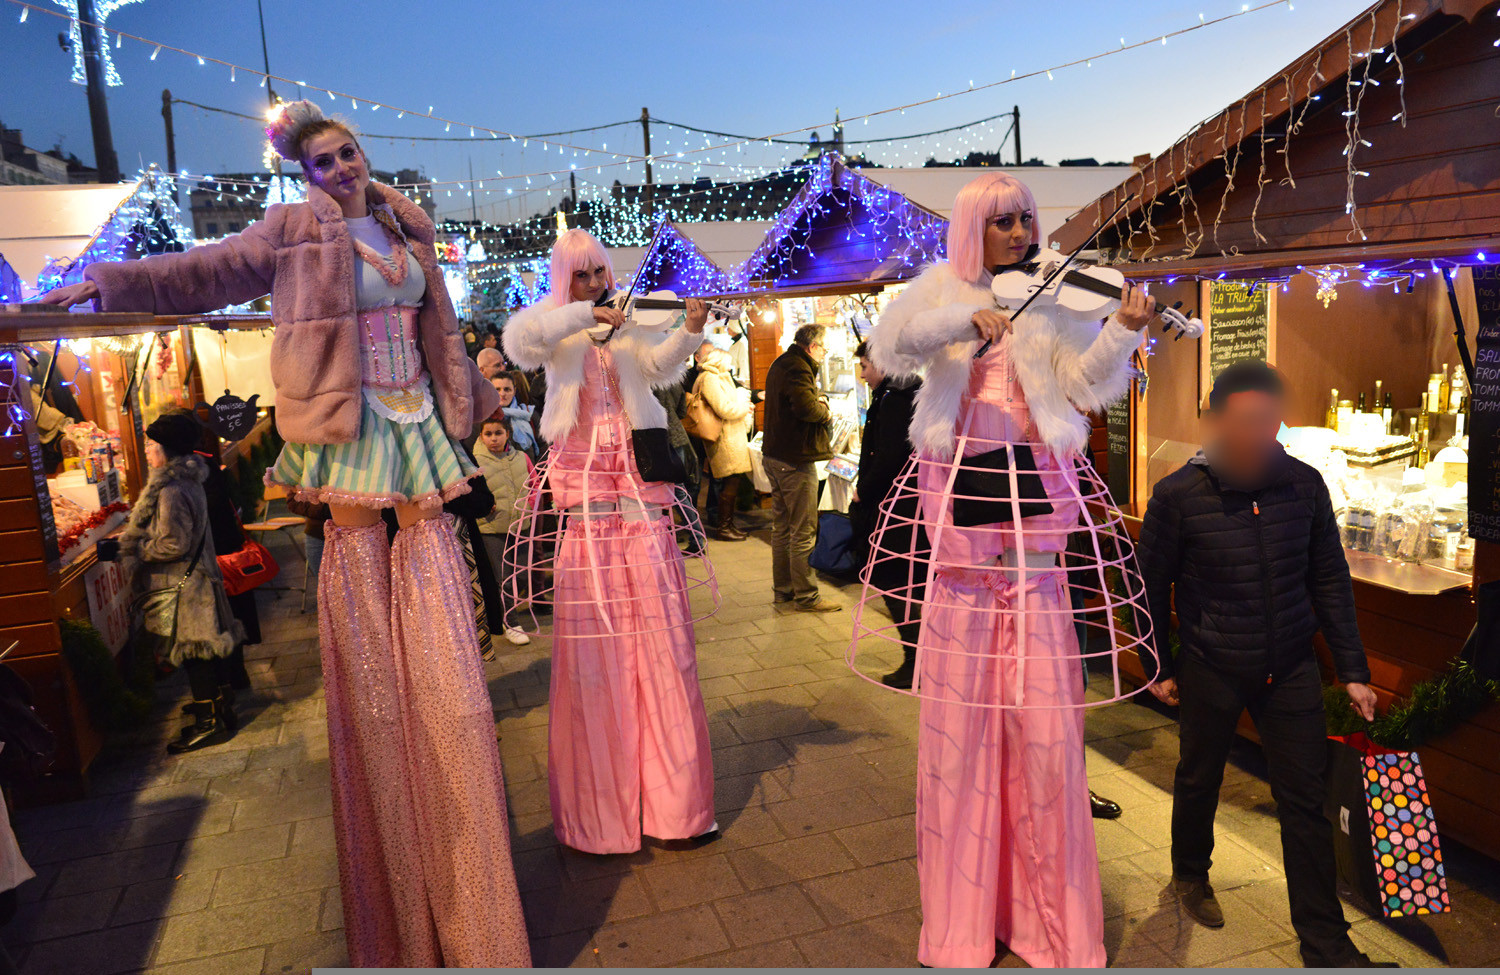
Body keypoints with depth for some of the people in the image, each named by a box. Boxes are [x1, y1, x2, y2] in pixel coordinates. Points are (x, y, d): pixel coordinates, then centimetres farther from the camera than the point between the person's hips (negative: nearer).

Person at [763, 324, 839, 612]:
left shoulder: (781, 364, 17)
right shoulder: (798, 368, -16)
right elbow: (805, 407, -30)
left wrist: (817, 403, 2)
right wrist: (825, 411, -10)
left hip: (775, 456, 10)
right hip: (795, 459, -10)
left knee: (781, 527, 16)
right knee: (803, 532, -4)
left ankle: (782, 588, 26)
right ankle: (805, 596, 2)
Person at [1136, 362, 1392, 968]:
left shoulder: (1304, 485, -6)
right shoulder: (1178, 495, -15)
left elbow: (1330, 580, 4)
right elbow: (1152, 587, -4)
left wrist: (1352, 671, 4)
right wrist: (1159, 668, 1)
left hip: (1291, 668, 2)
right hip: (1211, 670, -2)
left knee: (1305, 801, 7)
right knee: (1198, 781, 18)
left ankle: (1325, 942, 23)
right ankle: (1190, 873, 46)